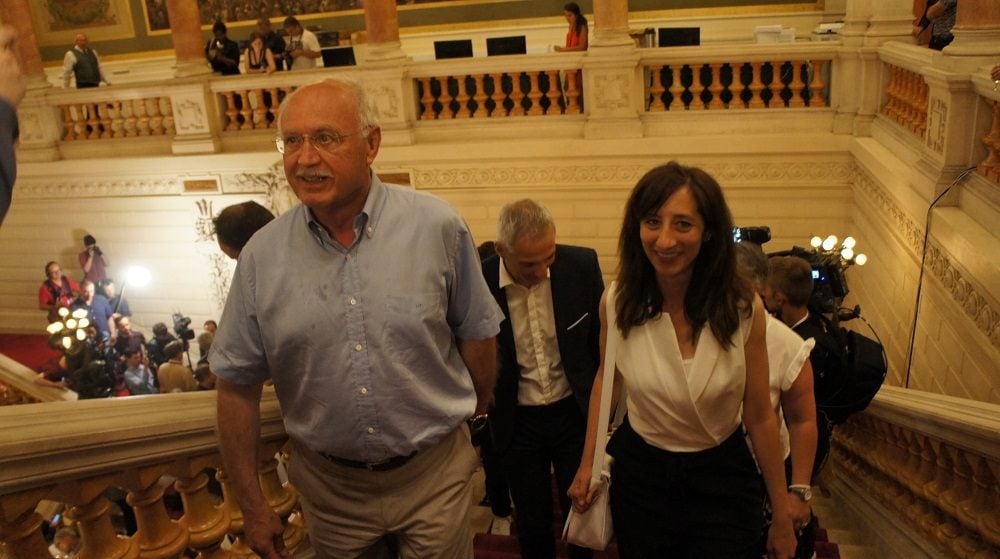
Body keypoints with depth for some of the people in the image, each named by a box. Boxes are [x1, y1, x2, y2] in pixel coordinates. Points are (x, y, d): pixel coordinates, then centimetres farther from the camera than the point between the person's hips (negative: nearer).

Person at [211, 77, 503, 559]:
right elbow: (237, 385, -1)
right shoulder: (262, 256, -8)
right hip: (330, 485, 2)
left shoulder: (437, 227, -12)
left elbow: (477, 334, 0)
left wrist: (474, 412, 12)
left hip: (434, 474, -1)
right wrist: (252, 505, 1)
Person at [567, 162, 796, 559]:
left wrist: (782, 517, -1)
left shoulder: (744, 309, -17)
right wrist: (588, 462, 3)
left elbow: (760, 417, -8)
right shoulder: (617, 301, -13)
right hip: (639, 474, 2)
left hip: (722, 478, -1)